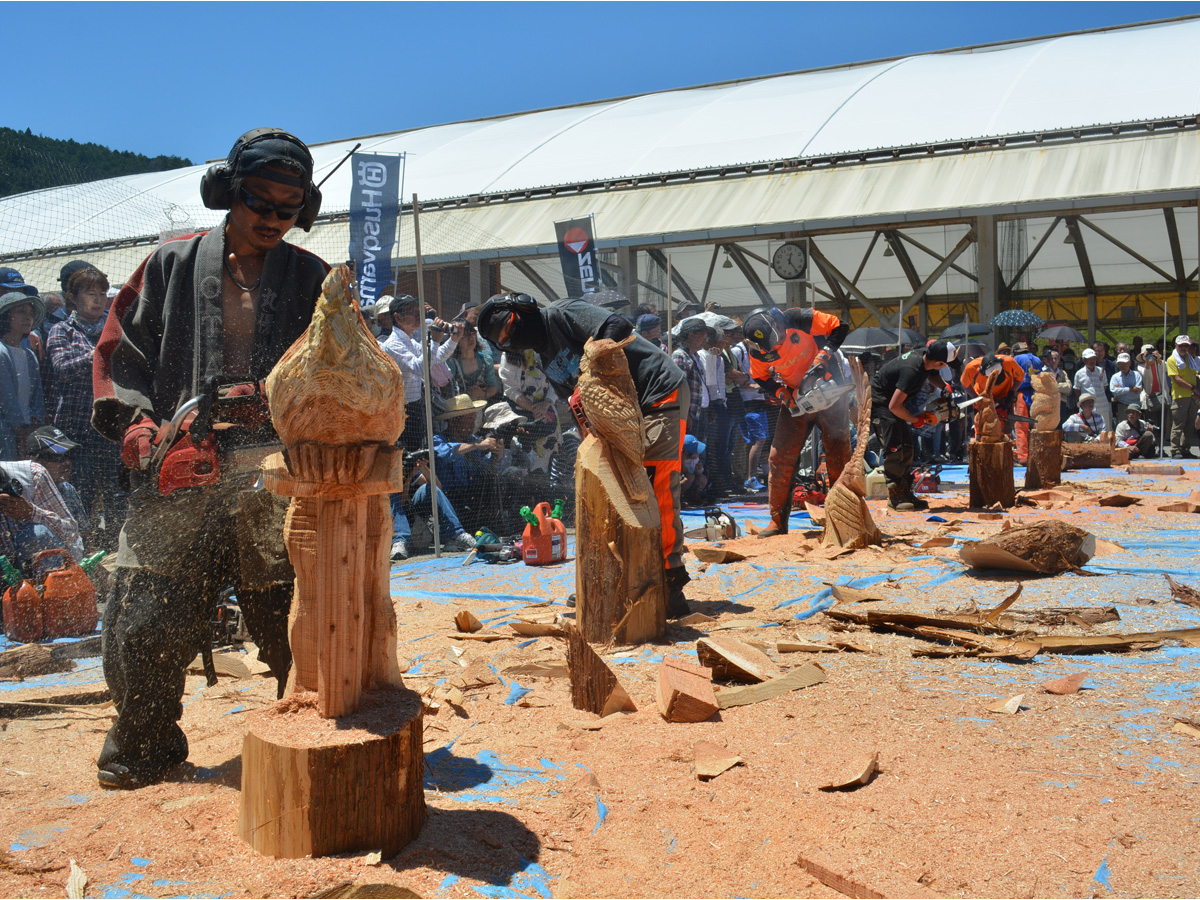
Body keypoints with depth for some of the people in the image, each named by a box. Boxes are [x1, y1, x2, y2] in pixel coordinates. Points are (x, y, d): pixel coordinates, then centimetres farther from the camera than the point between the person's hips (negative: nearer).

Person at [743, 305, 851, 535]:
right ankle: (778, 521, 2)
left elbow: (840, 328, -12)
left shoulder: (801, 320, -22)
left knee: (839, 455, -1)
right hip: (796, 399, 3)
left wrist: (823, 355, -23)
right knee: (780, 457, -5)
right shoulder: (757, 352, -13)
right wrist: (784, 396, -12)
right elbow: (762, 380, 4)